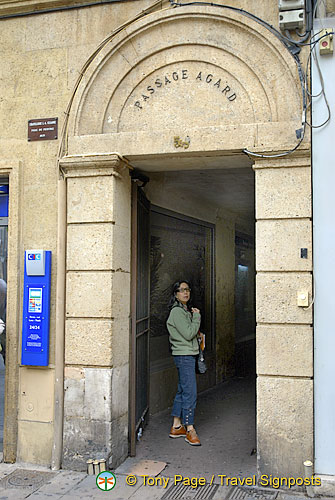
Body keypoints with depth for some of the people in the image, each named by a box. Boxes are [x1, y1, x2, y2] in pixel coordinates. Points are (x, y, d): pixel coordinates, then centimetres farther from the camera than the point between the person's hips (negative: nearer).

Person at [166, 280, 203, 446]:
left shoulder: (185, 310, 17)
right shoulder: (177, 311, -14)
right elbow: (188, 334, -19)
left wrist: (197, 333, 8)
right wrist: (197, 317, -11)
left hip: (188, 355, 10)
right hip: (184, 356, -10)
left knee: (182, 391, 13)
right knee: (190, 393, -8)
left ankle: (176, 426, 21)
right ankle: (190, 430, -1)